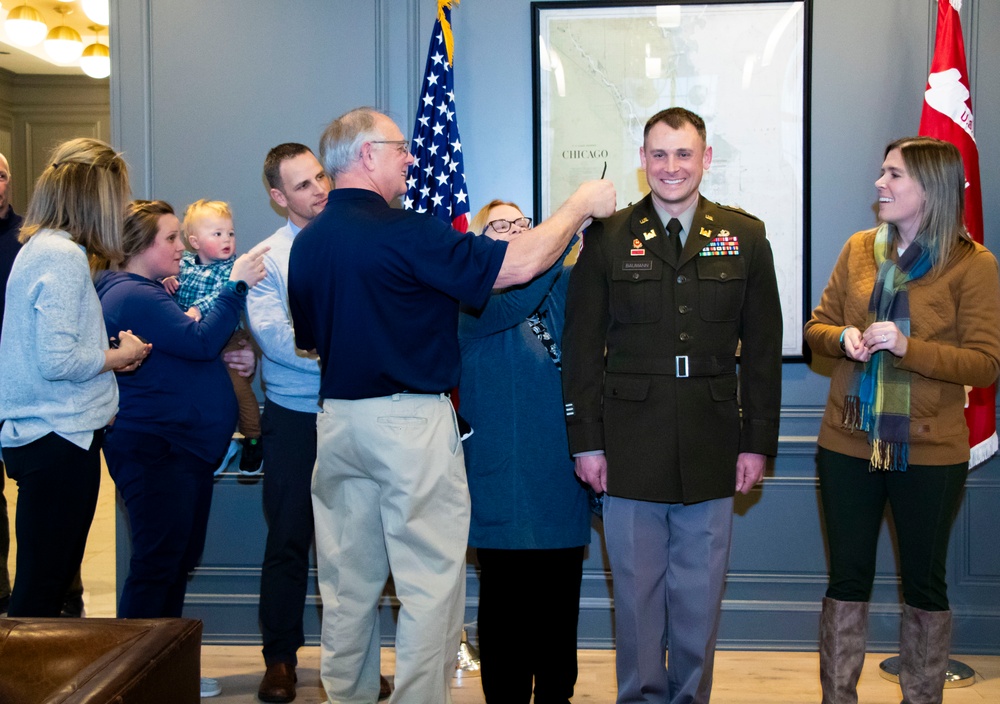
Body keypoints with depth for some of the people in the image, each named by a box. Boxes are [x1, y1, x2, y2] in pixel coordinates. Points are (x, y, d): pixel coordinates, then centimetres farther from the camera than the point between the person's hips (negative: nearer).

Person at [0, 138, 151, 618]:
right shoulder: (64, 256, -16)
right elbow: (58, 360, -22)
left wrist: (110, 351, 6)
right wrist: (120, 356, -7)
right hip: (59, 438, -10)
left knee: (48, 579, 16)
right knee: (43, 585, -1)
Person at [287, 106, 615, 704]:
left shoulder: (306, 244, 6)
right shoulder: (404, 232, -16)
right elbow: (519, 264, -18)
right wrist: (580, 205, -5)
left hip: (338, 423, 7)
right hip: (412, 423, -7)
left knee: (348, 586, 15)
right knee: (429, 583, 3)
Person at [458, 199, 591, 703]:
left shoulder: (560, 290, 13)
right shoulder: (474, 305, -4)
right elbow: (513, 303, -24)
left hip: (563, 475, 4)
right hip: (506, 484, -4)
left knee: (560, 601, 10)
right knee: (507, 602, 3)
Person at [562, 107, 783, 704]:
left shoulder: (745, 237, 5)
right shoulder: (607, 239, 2)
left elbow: (763, 348, 6)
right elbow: (582, 347, 3)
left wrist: (758, 441, 2)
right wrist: (587, 441, -2)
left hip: (711, 448, 1)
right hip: (631, 448, -1)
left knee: (701, 594, 10)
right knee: (636, 591, 9)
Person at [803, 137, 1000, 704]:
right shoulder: (860, 249, 4)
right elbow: (818, 327, 10)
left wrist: (908, 347, -24)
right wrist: (844, 338, -12)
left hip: (930, 453, -3)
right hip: (849, 445, 3)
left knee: (925, 583, 12)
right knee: (847, 578, 10)